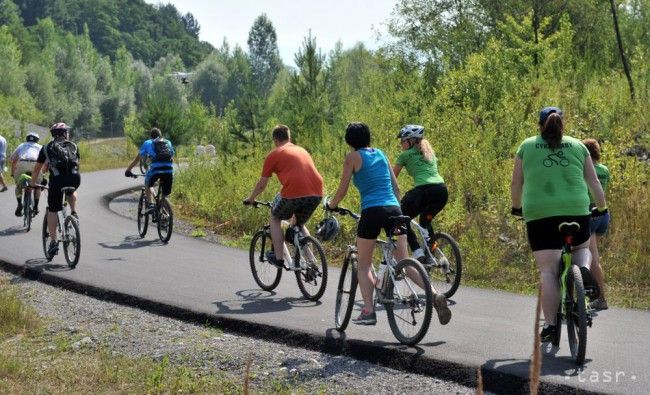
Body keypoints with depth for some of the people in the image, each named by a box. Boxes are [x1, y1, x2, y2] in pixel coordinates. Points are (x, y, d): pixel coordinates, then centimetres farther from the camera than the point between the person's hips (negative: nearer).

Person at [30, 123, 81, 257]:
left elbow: (37, 168, 23)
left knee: (52, 211, 9)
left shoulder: (47, 147, 20)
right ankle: (74, 212, 17)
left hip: (57, 179, -2)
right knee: (71, 191, 38)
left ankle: (53, 242, 4)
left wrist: (32, 184, 35)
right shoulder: (73, 146, 23)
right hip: (75, 178, 2)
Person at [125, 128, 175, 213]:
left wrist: (128, 170, 31)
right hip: (169, 170, 2)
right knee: (165, 194, 17)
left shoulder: (148, 143, 20)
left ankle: (151, 204, 6)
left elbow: (137, 159, 22)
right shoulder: (168, 143, 28)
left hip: (155, 168, -2)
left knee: (148, 185, 24)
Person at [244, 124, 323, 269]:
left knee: (275, 218, 23)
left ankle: (279, 258, 17)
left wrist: (250, 199, 34)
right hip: (316, 193, 5)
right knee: (299, 224, 28)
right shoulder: (302, 150, 27)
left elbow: (262, 185, 17)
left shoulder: (274, 155, 11)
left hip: (293, 192, -5)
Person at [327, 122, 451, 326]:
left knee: (364, 263, 11)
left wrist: (330, 205, 21)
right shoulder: (381, 154, 18)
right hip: (394, 209, 4)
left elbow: (343, 190, 3)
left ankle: (368, 311, 0)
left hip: (371, 211, -4)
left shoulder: (352, 157, 3)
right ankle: (435, 295, -13)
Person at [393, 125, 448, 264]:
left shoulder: (406, 155, 12)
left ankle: (418, 254, -7)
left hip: (424, 190, -6)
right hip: (442, 190, 6)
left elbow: (392, 178, 17)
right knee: (425, 220, 29)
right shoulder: (429, 153, 29)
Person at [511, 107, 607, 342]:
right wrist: (603, 209, 25)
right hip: (576, 211, 1)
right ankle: (583, 269, -4)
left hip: (539, 214, -1)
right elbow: (593, 182, 14)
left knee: (548, 271, 0)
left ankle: (550, 325, -6)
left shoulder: (527, 147, 13)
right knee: (582, 247, 28)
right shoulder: (578, 146, 15)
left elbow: (516, 184, 16)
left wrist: (517, 208, 31)